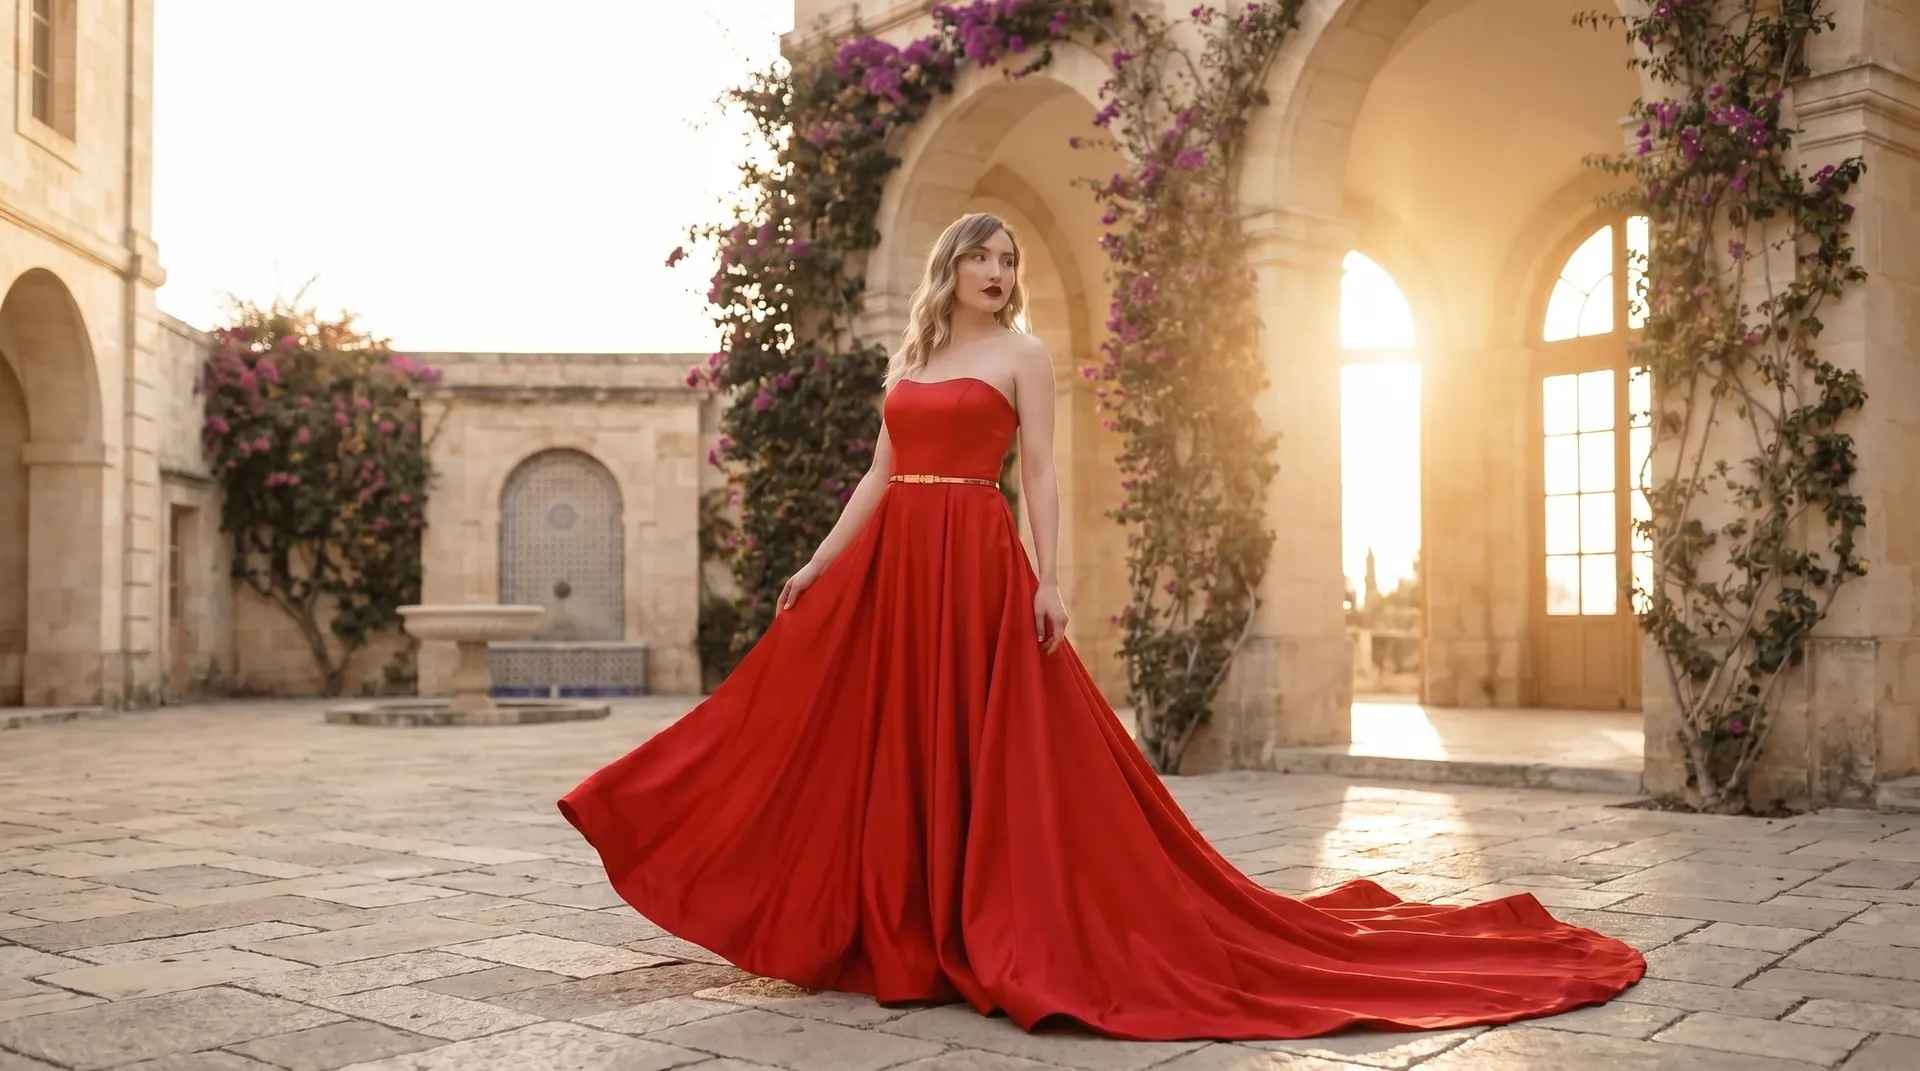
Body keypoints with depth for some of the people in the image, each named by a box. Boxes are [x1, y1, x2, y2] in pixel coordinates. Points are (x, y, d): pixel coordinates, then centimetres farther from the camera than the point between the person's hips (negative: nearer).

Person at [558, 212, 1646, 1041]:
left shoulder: (1024, 355, 2)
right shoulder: (909, 359, 17)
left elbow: (1042, 475, -5)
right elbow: (881, 475, 17)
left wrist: (1050, 583, -15)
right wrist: (820, 562, 12)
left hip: (976, 564, -6)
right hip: (892, 564, 6)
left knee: (987, 752, -5)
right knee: (886, 750, 6)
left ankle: (995, 936, 3)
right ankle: (901, 934, 16)